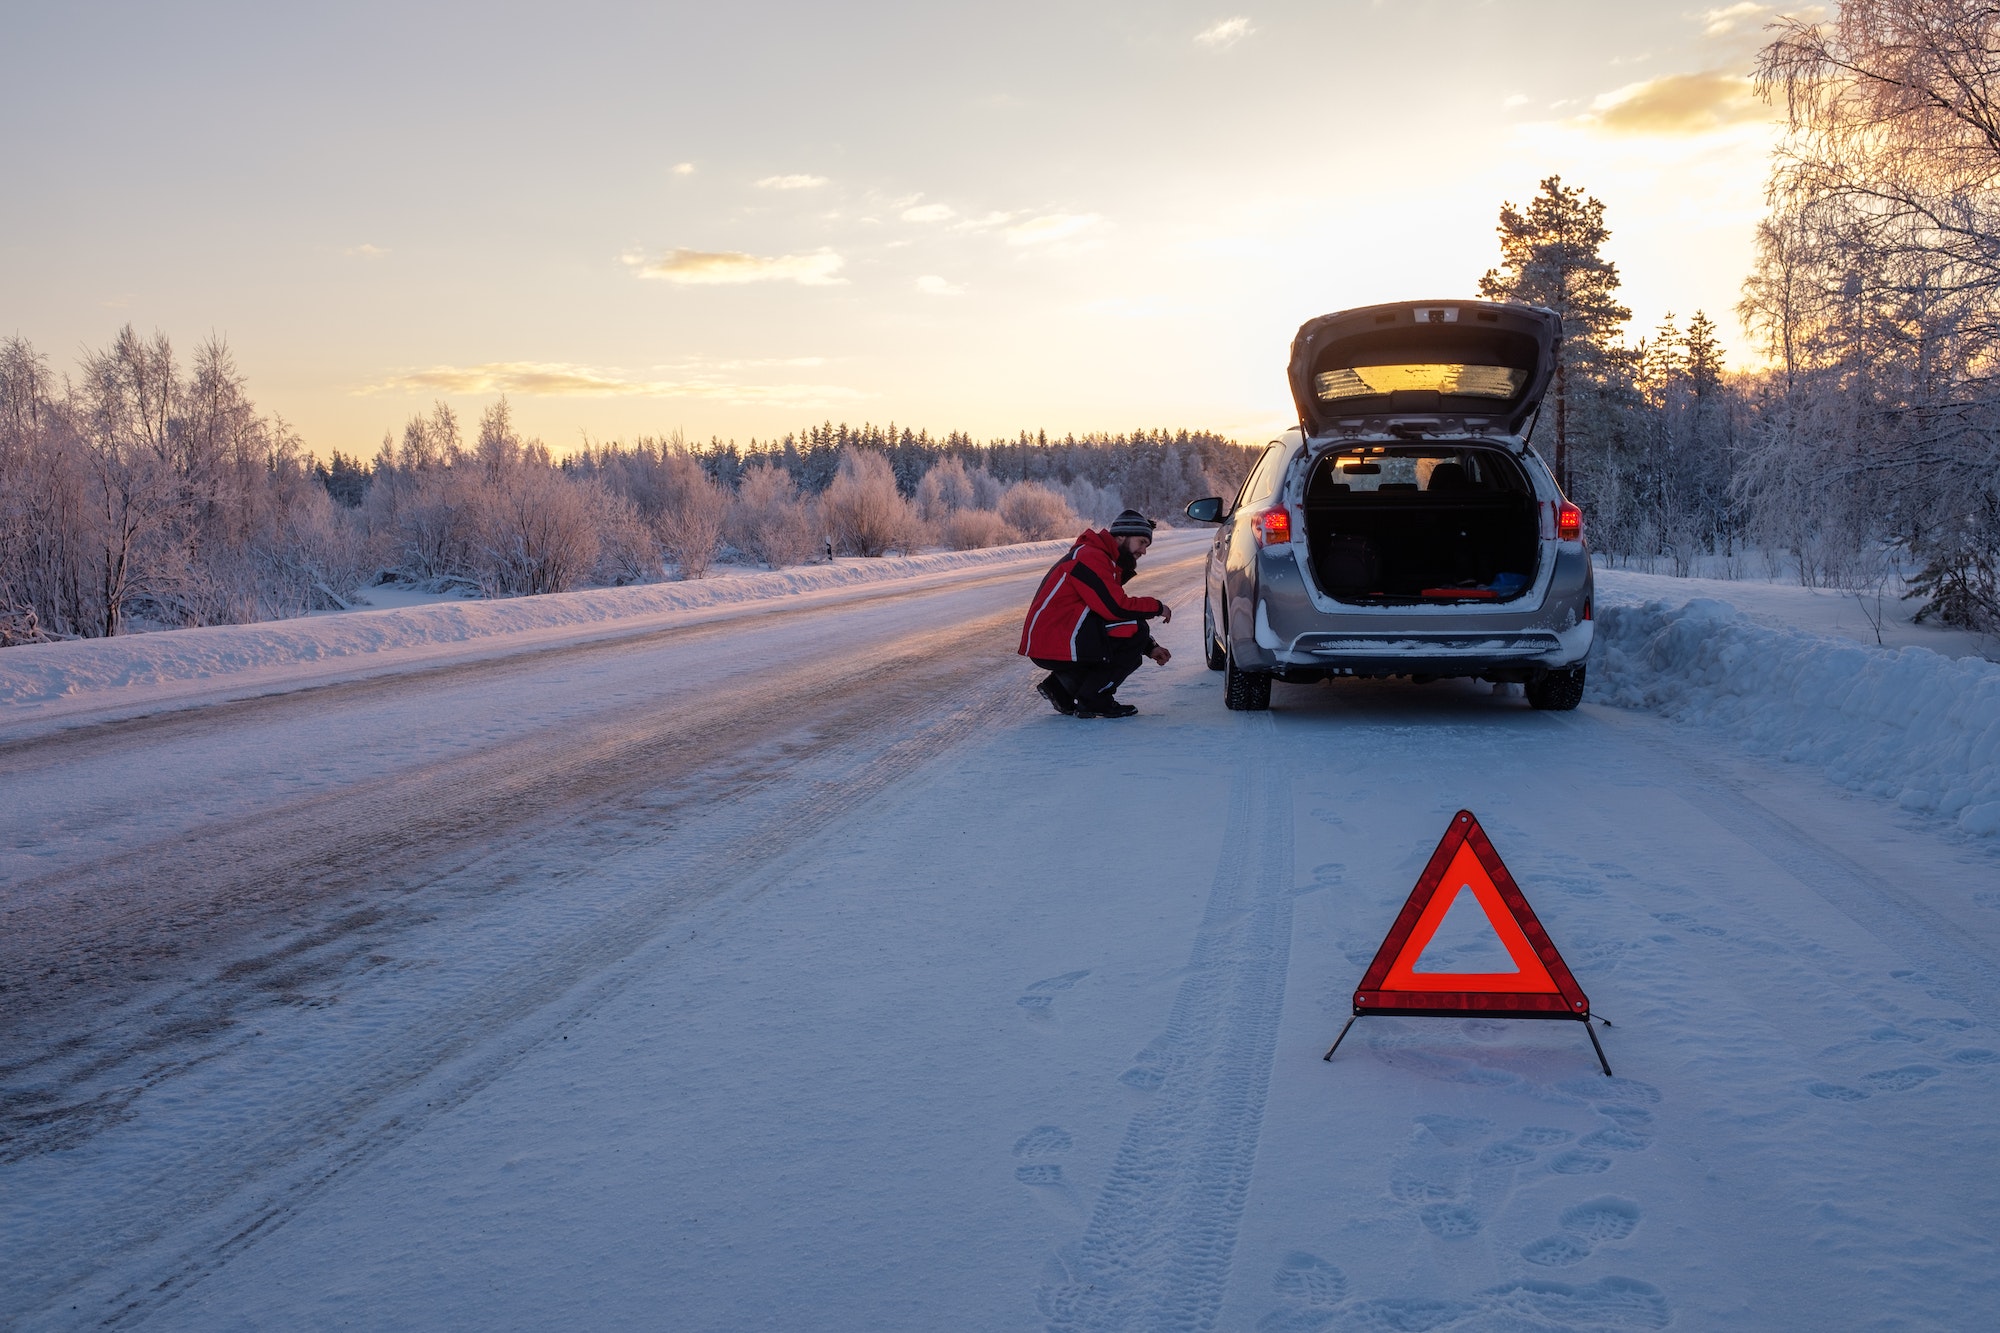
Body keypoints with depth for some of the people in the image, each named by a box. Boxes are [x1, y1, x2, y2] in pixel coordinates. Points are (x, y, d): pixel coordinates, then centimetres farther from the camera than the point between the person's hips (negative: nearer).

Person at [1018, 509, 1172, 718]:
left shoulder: (1105, 560, 20)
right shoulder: (1090, 557, -14)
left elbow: (1111, 610, 21)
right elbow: (1116, 608, -23)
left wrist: (1149, 648, 11)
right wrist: (1157, 607, -7)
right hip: (1053, 645, -11)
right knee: (1135, 632, -14)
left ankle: (1060, 687, 16)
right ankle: (1093, 700, -9)